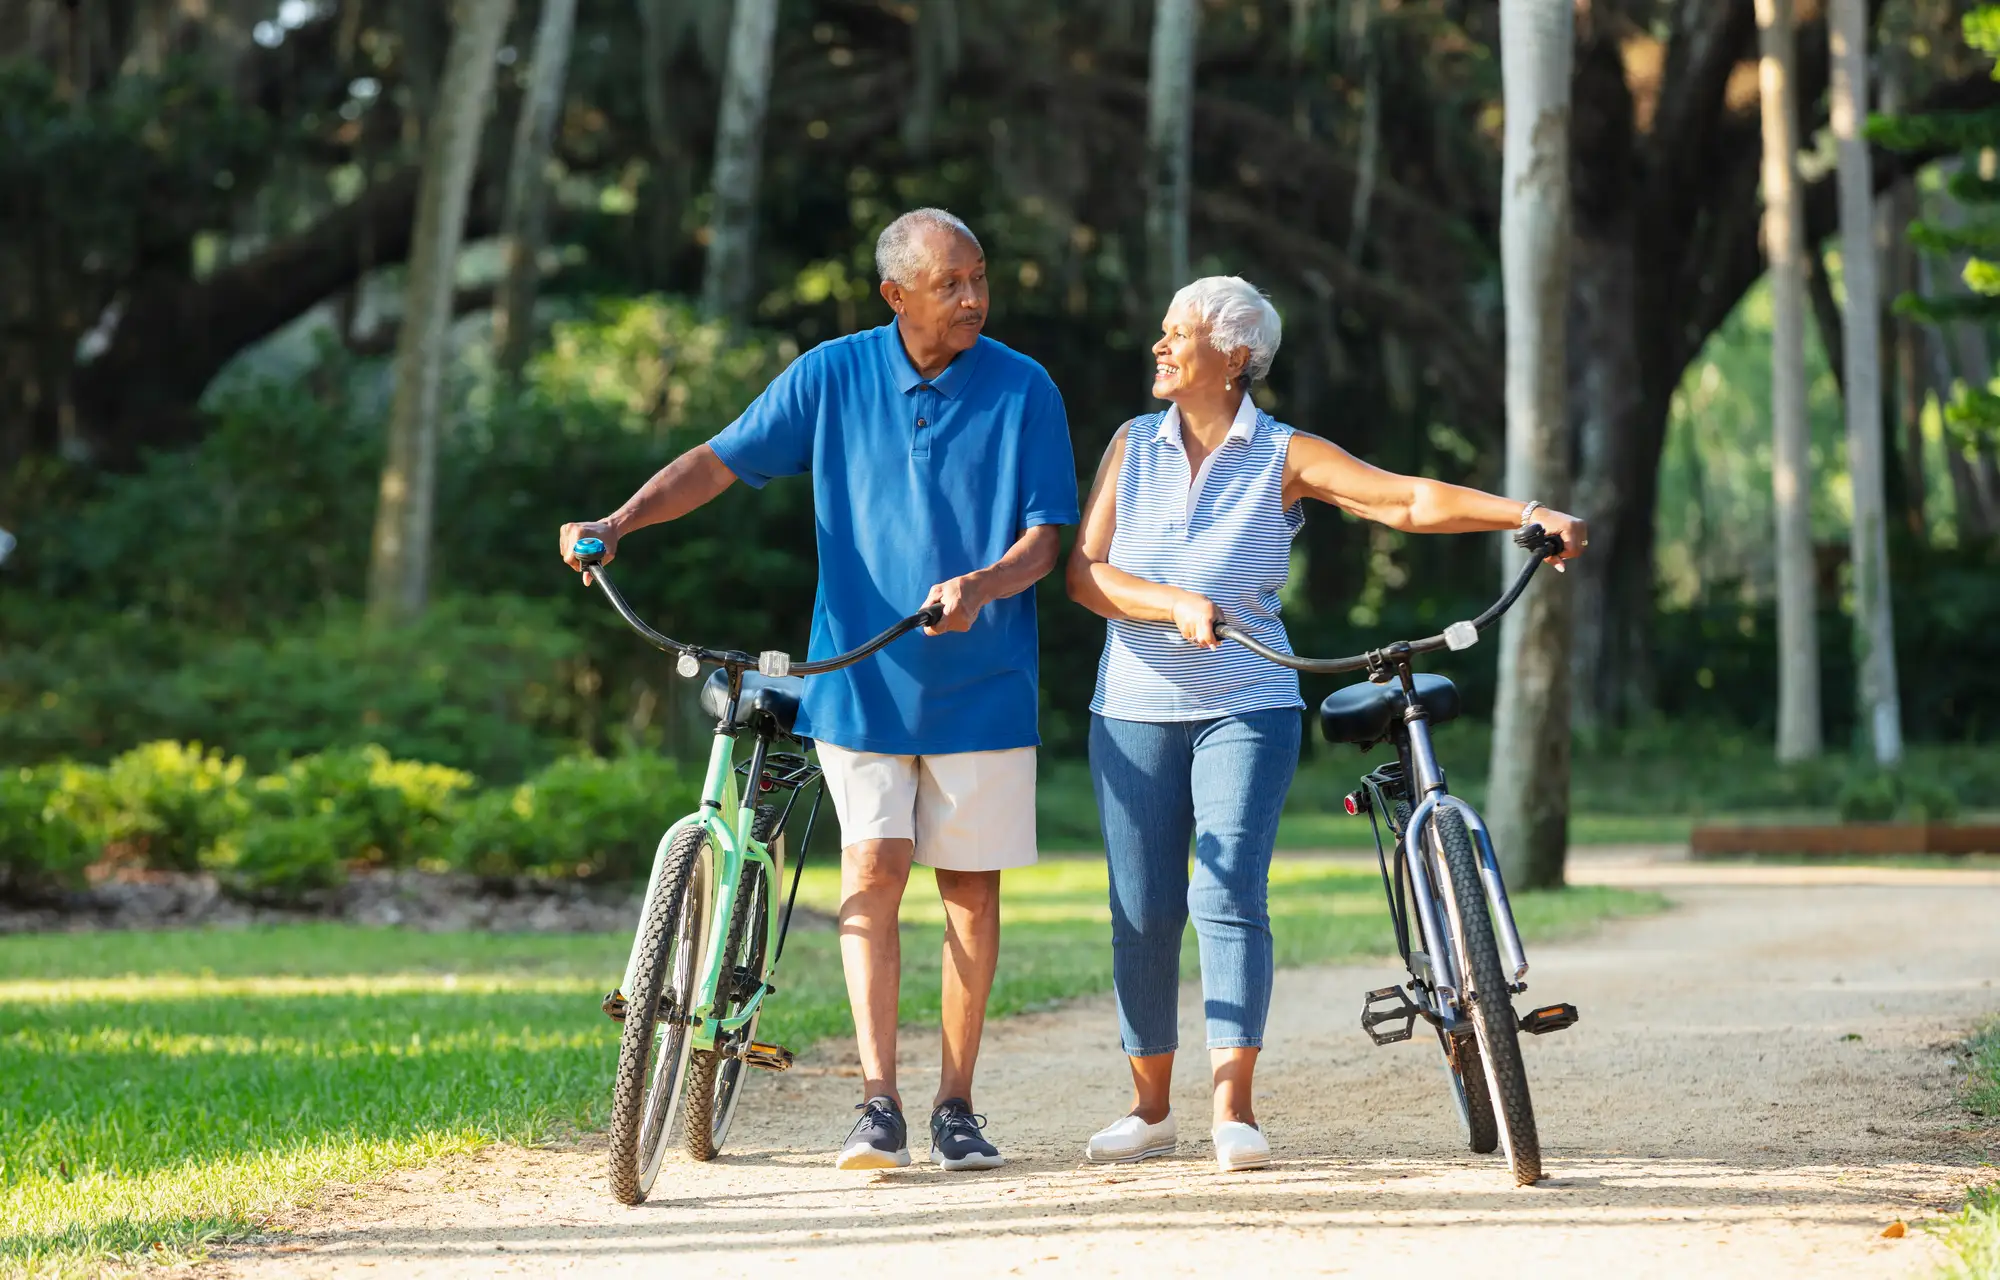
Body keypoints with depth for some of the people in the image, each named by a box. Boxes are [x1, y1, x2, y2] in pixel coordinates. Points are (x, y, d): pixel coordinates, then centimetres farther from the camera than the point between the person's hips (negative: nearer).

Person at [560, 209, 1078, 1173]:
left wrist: (981, 586, -24)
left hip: (982, 683, 0)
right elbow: (721, 461, 2)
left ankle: (955, 1103, 13)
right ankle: (878, 1102, -7)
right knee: (871, 873, -8)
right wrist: (618, 524, -12)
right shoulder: (832, 378, 0)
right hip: (862, 677, 0)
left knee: (970, 887, 4)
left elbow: (1045, 537, -4)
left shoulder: (1023, 391, -3)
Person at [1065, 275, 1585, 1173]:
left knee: (1229, 896, -14)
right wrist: (1176, 604, -18)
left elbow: (1412, 501, -10)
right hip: (1135, 710, 3)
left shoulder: (1285, 458, -1)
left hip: (1246, 709, -3)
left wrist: (1528, 514, -22)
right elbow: (1085, 572, -1)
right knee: (1142, 912, 3)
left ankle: (1233, 1110, -11)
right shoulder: (1133, 446, 7)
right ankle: (1150, 1108, 16)